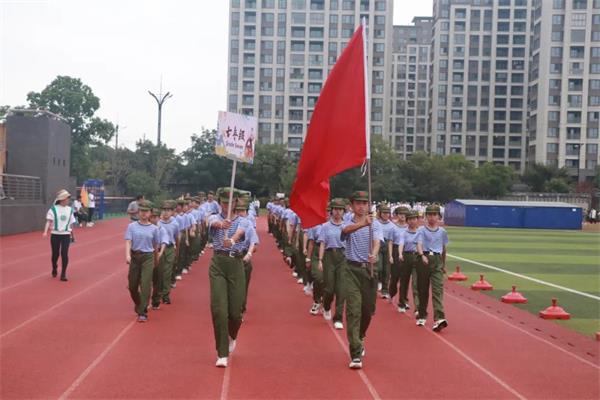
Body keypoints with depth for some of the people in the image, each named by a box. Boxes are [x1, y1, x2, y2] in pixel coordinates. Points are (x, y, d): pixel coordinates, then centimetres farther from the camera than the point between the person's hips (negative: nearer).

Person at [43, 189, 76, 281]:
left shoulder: (70, 210, 4)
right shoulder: (53, 209, -6)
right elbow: (49, 221, -14)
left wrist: (72, 235, 16)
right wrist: (45, 232, -27)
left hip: (66, 235, 1)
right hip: (55, 234, -1)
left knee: (64, 254, -10)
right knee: (55, 254, 9)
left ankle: (63, 274, -2)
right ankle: (54, 269, 38)